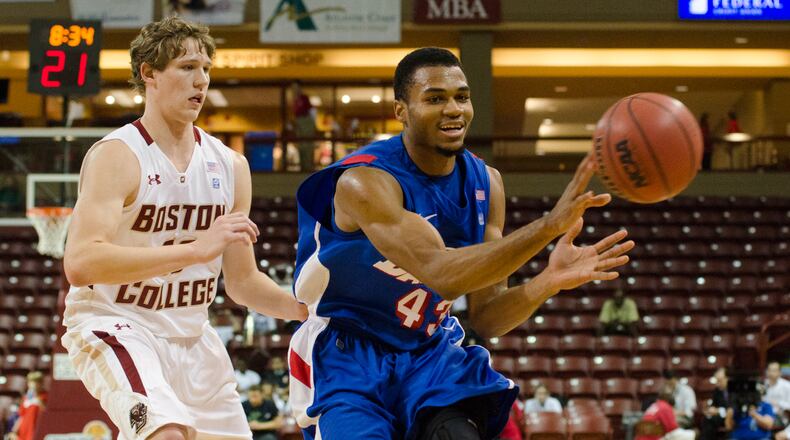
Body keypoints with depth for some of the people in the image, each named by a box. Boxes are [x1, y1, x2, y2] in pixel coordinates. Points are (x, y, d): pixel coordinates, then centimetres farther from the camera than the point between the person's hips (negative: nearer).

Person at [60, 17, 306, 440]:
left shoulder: (229, 165, 6)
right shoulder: (116, 155, -14)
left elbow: (242, 282, 14)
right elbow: (80, 264, -29)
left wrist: (308, 307, -4)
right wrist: (197, 248, -33)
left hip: (191, 336, 7)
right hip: (114, 326, -7)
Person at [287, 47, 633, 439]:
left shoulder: (485, 183, -2)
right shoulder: (365, 182, -23)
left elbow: (485, 318, -2)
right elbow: (440, 275, -37)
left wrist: (550, 281, -22)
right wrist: (549, 225, -43)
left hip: (430, 354, 5)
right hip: (349, 360, -5)